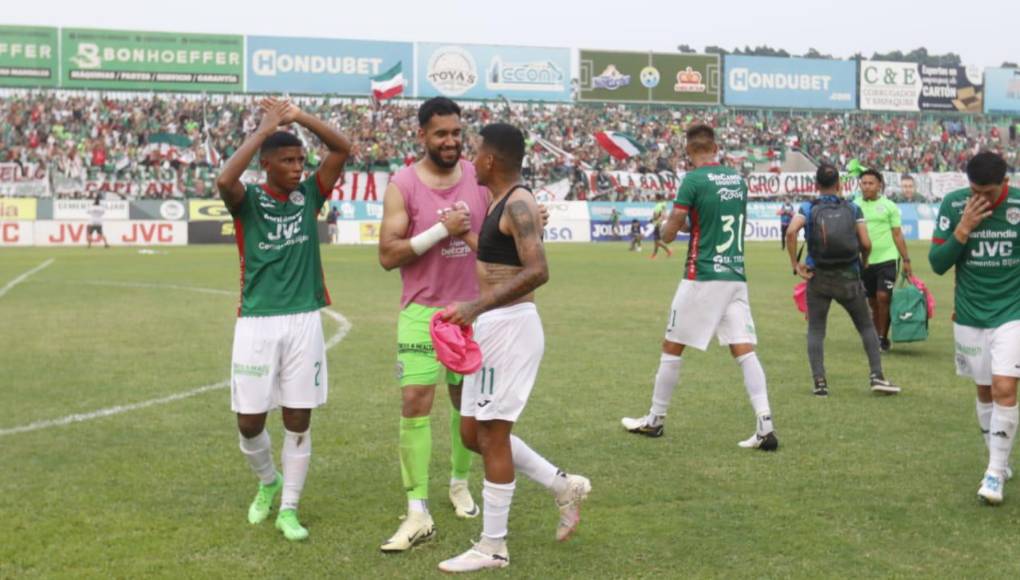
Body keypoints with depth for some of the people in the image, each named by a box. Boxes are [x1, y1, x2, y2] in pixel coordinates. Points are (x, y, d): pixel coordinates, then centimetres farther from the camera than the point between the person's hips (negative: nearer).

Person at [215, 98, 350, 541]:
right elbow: (224, 180, -26)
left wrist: (300, 117, -12)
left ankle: (288, 509, 17)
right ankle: (268, 482, 32)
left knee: (299, 420, 4)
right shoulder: (248, 201, -3)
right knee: (249, 421, 2)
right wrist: (265, 128, -21)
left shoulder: (308, 195, 6)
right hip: (257, 323, -2)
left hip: (304, 321, 2)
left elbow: (343, 149, -2)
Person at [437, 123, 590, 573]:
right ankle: (563, 486, 24)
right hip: (491, 327, 10)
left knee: (491, 434, -2)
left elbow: (537, 271, -27)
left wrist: (476, 308, -32)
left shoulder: (518, 204, -15)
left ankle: (492, 548, 9)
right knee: (473, 432, 14)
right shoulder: (500, 204, 15)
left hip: (510, 326, -10)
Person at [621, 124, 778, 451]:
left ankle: (654, 420, 19)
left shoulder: (694, 180, -9)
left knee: (672, 347, 8)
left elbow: (669, 234, -8)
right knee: (744, 350, 1)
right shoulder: (738, 180, 10)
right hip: (736, 276, 5)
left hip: (703, 277, -5)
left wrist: (669, 223, 15)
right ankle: (765, 427, -9)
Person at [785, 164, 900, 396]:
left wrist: (795, 264, -12)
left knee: (815, 330, 8)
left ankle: (819, 381, -1)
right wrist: (863, 264, 15)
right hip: (849, 278, 1)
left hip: (818, 278, -1)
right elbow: (866, 243, -5)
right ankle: (877, 376, 7)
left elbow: (791, 231, -19)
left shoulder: (808, 208, -1)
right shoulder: (853, 209, 3)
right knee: (867, 326, 14)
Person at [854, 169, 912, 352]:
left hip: (886, 259, -2)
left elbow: (897, 235, 4)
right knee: (873, 301, 9)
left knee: (883, 297, -13)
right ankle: (878, 336, 21)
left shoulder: (889, 206, 1)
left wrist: (906, 260, 2)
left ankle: (883, 337, 0)